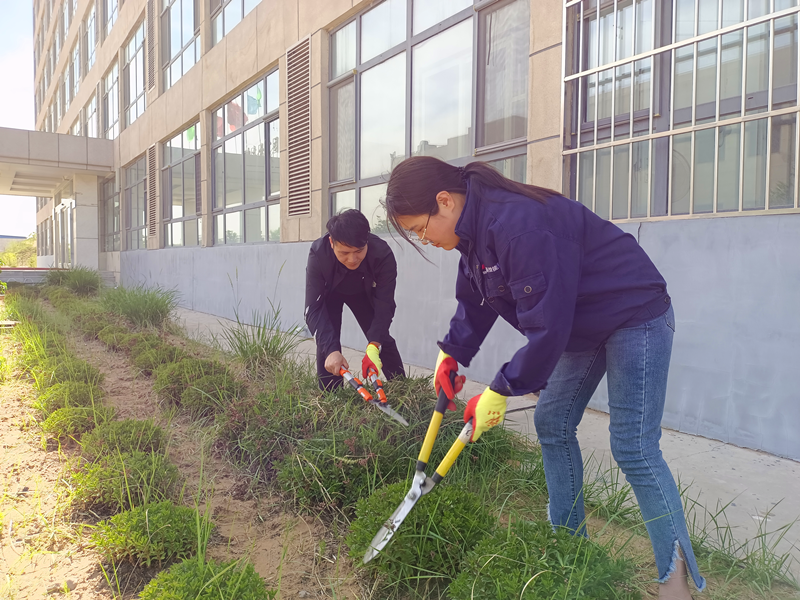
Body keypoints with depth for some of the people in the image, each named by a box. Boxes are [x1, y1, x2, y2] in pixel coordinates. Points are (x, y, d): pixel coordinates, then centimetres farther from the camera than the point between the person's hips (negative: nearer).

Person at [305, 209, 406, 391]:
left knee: (383, 340, 0)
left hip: (364, 292, 1)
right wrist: (331, 350, -51)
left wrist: (374, 347, -48)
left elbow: (384, 306, -34)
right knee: (327, 341, -16)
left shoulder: (383, 254, -39)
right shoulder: (318, 254, -40)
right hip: (330, 293, -1)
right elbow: (313, 308, -39)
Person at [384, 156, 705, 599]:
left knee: (633, 449, -8)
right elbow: (474, 302, 11)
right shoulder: (474, 227, -2)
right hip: (581, 325, 10)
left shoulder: (519, 225, -33)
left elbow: (546, 326, -32)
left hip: (636, 317, -9)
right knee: (552, 424, 10)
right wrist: (452, 354, 0)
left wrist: (500, 392, -23)